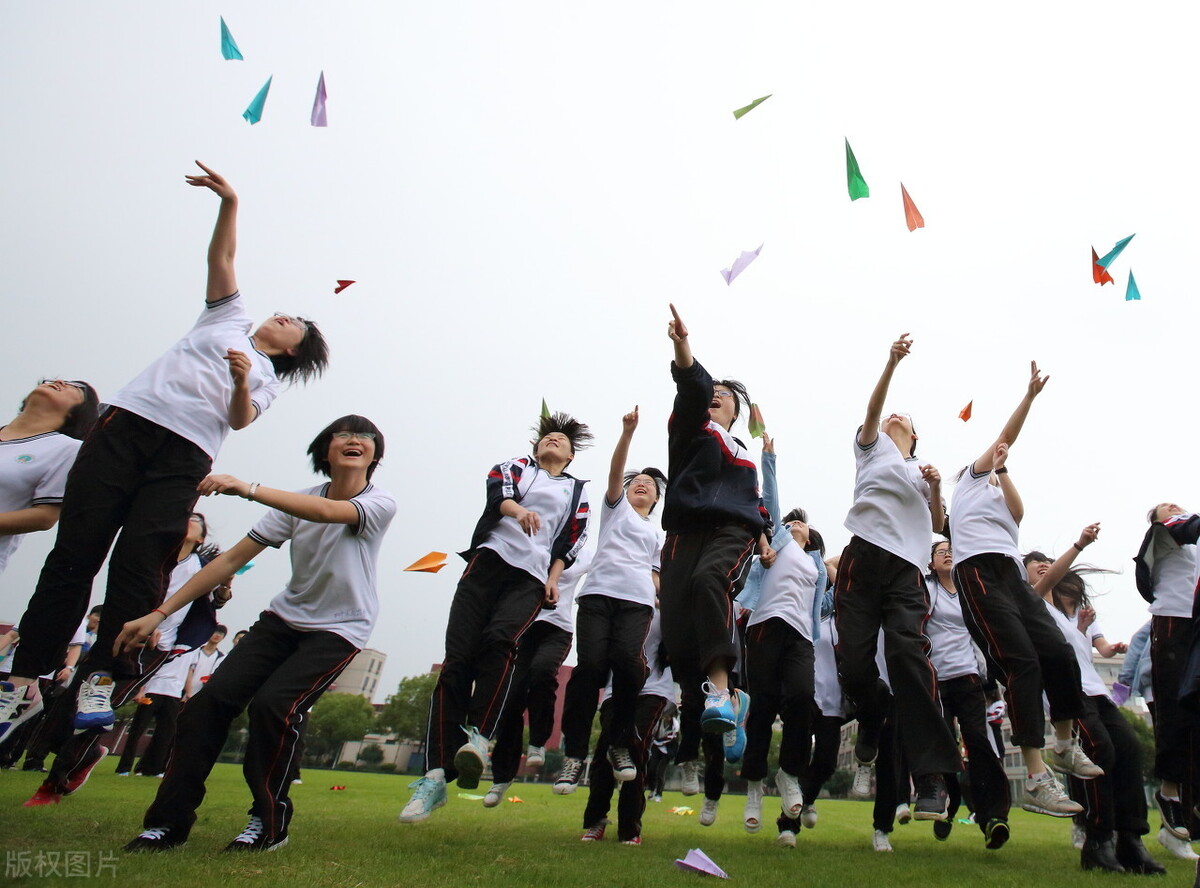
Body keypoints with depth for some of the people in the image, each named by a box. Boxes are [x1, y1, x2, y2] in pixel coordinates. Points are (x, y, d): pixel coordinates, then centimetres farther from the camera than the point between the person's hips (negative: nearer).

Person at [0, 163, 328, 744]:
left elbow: (239, 419, 4)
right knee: (75, 550, -6)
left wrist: (241, 381, -16)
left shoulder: (266, 378, 21)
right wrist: (230, 203, 9)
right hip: (127, 423, 1)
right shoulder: (227, 318, 28)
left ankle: (100, 680, -7)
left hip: (185, 455, -1)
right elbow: (220, 260, 19)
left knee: (140, 564, -14)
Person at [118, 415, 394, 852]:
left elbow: (326, 511, -33)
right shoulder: (298, 501, 1)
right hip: (283, 618, 4)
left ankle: (270, 823, -2)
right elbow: (232, 559, -1)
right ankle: (168, 820, 4)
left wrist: (250, 489, -43)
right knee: (211, 698, -13)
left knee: (273, 704, -23)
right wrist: (159, 613, -6)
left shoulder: (381, 503, -11)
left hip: (339, 631, -4)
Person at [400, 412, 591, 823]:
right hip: (489, 559, 0)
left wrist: (553, 579, 0)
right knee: (457, 658, -12)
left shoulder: (577, 492, 24)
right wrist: (517, 510, -22)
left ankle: (478, 737, -29)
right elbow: (498, 488, 0)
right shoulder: (515, 466, 22)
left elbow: (569, 543, 17)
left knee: (498, 639, -31)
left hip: (531, 576, 0)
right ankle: (437, 774, -11)